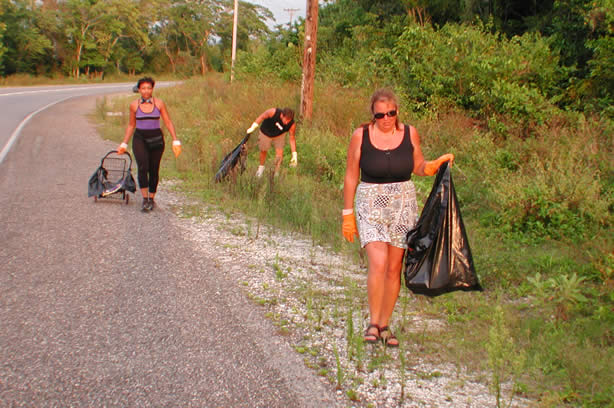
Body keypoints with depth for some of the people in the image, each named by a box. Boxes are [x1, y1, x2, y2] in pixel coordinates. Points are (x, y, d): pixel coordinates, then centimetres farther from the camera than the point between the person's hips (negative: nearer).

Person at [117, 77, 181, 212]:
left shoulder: (159, 103, -1)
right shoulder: (134, 105, 2)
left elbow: (168, 123, 1)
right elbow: (131, 125, 13)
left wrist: (175, 141, -7)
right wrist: (124, 144, 13)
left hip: (156, 139, 0)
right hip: (140, 138, 0)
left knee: (154, 170, 5)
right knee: (142, 167, -19)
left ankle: (151, 199, 23)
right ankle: (144, 199, -16)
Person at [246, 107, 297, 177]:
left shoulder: (292, 124, -31)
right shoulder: (273, 112, -39)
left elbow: (292, 138, -20)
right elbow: (262, 117, -24)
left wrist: (294, 154, -21)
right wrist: (253, 127, -26)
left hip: (279, 136, 0)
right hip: (265, 134, 0)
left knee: (279, 152, -14)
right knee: (263, 151, 17)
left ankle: (276, 173, 2)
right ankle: (261, 167, 45)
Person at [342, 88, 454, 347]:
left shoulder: (409, 134, 1)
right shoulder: (360, 136, -5)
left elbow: (419, 168, 14)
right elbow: (351, 177, 1)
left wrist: (438, 163, -7)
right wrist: (348, 215, 1)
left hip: (403, 205, 3)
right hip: (371, 205, -2)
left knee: (394, 269, 6)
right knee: (378, 263, -19)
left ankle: (384, 325, 20)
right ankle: (373, 322, -1)